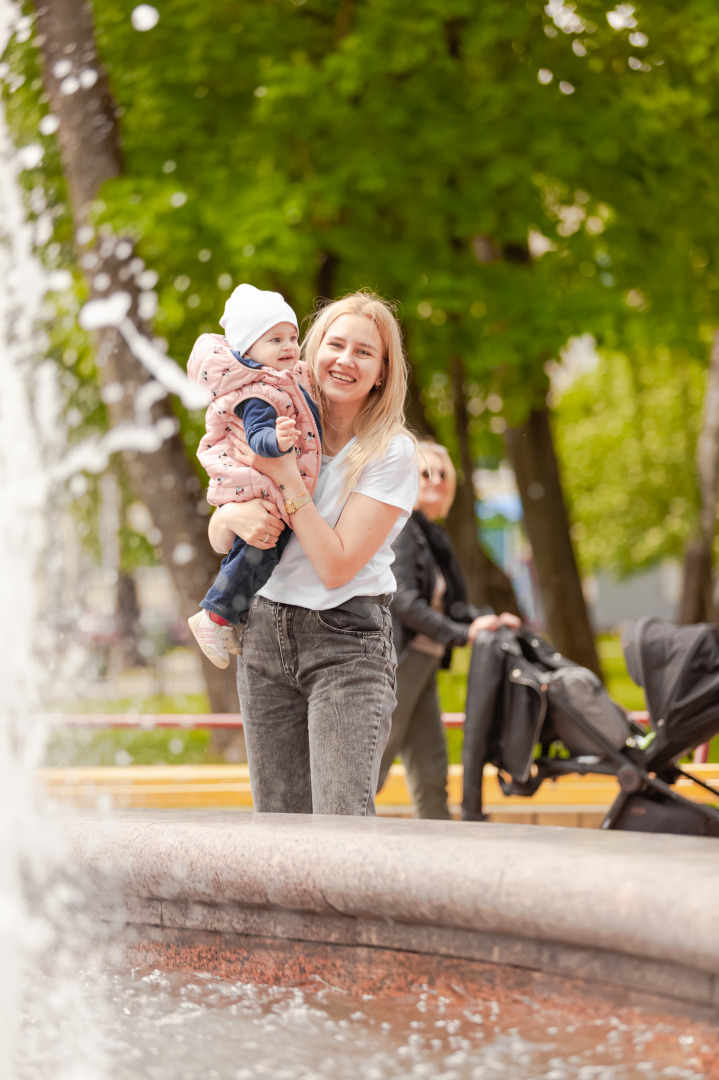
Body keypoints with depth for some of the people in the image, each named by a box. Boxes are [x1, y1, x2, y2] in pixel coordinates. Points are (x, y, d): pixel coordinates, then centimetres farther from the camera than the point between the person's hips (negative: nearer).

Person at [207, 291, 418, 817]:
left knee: (342, 823, -16)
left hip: (346, 640, -5)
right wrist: (234, 516, -12)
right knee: (279, 824, 4)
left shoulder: (392, 453, -6)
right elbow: (217, 535, 12)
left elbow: (336, 566, -13)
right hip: (265, 633, 5)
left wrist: (290, 482, -17)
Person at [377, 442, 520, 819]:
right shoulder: (400, 529, -9)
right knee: (371, 769, -7)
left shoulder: (433, 535, 18)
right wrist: (462, 633, -20)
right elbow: (402, 601, -18)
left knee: (431, 774, 8)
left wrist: (488, 619, 2)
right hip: (394, 661, -9)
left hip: (423, 663, 9)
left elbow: (445, 604, 18)